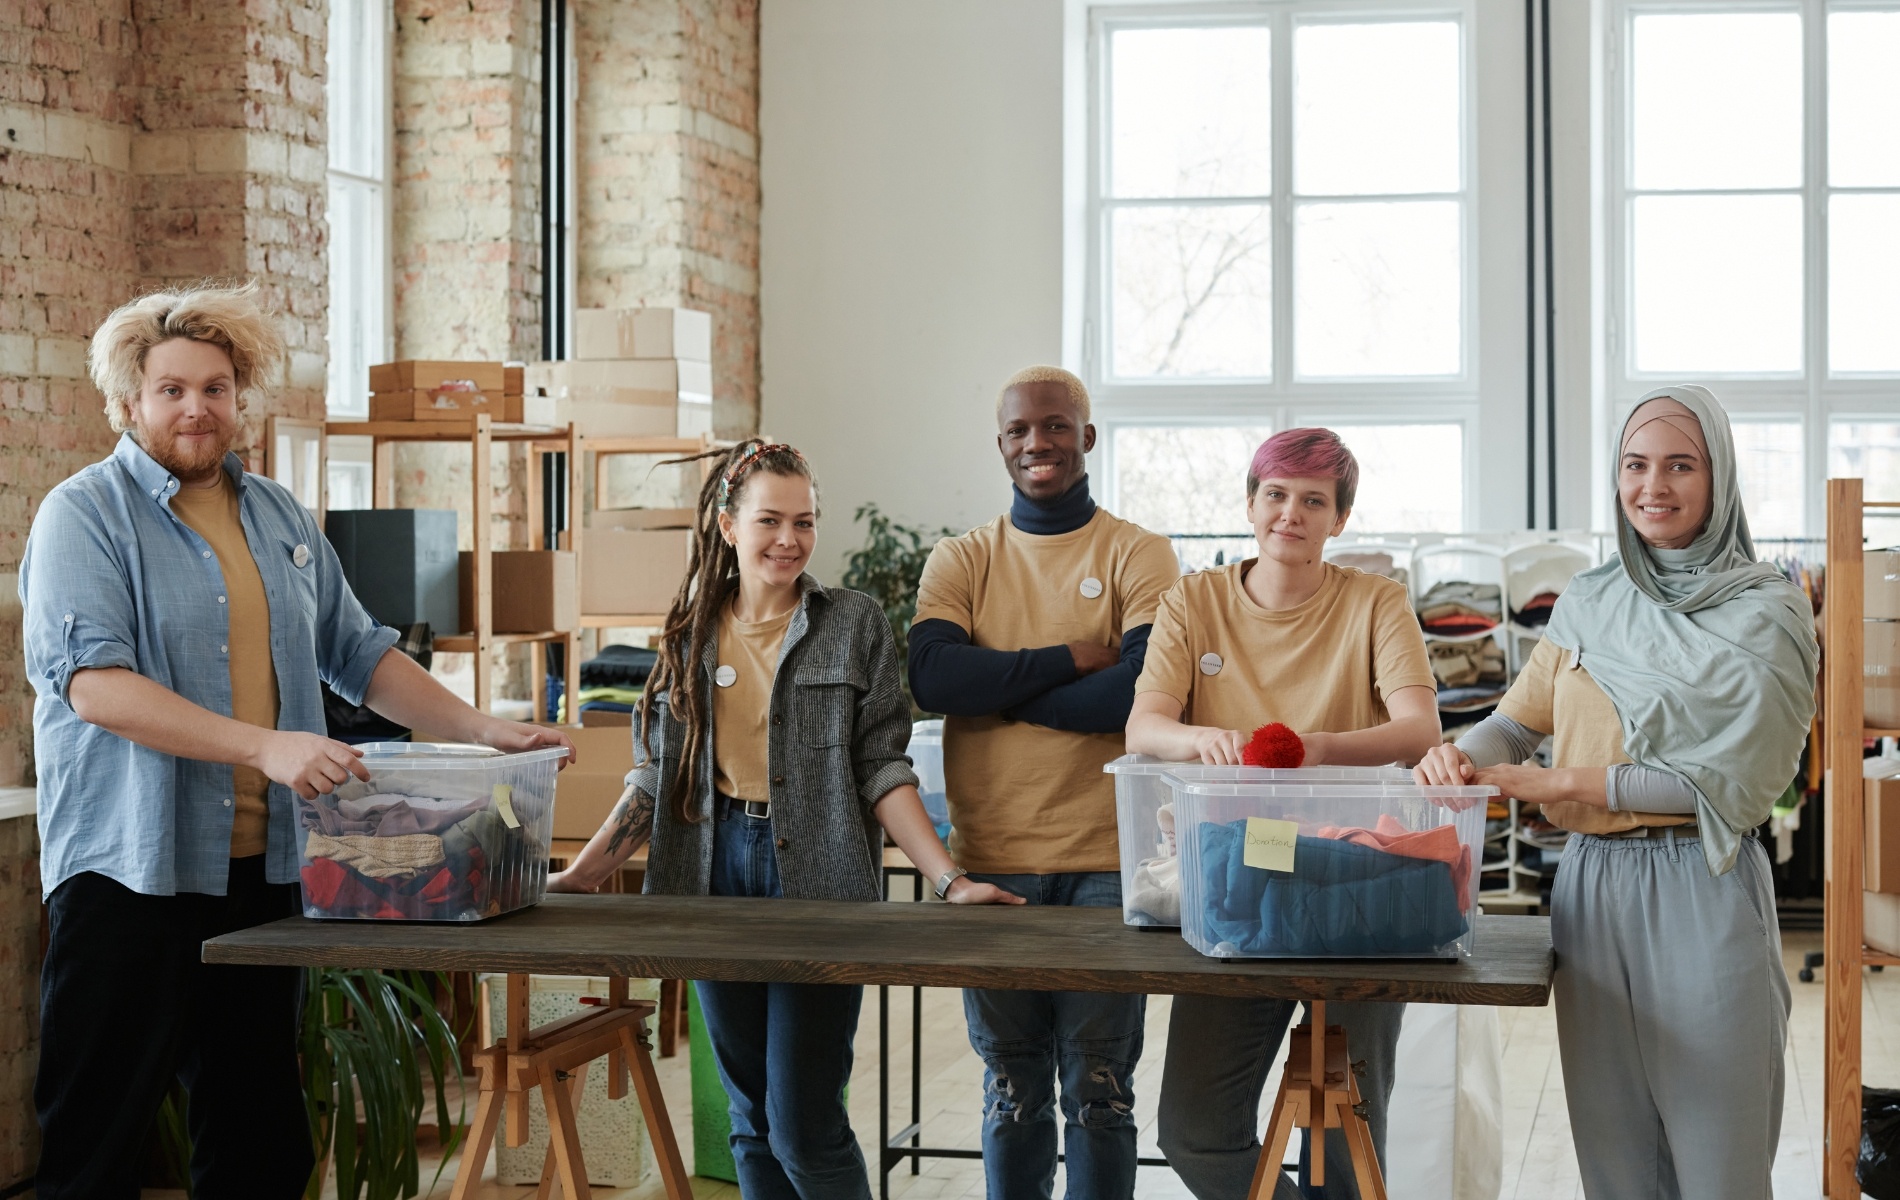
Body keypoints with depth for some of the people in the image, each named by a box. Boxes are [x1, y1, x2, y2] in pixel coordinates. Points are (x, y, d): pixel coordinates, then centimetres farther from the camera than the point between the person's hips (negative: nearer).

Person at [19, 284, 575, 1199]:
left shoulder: (281, 519, 15)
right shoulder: (85, 515, -6)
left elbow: (358, 654, 20)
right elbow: (91, 680, -19)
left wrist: (484, 731, 6)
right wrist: (263, 747, -28)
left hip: (264, 866, 6)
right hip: (130, 871, -6)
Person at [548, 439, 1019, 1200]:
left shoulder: (853, 624, 1)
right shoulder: (692, 634, 10)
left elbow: (881, 769, -2)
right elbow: (654, 777, 11)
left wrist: (950, 880, -13)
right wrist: (578, 877, 3)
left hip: (815, 881, -4)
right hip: (717, 874, 4)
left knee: (803, 1125, -8)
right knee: (751, 1121, 10)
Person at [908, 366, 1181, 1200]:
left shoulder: (1139, 556, 2)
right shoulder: (961, 561, 9)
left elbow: (1143, 689, -13)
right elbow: (933, 678, -8)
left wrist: (996, 687, -7)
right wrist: (1069, 659, -10)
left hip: (1107, 860, -2)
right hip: (992, 861, 2)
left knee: (1099, 1089, 4)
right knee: (1011, 1088, 10)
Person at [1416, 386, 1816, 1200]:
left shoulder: (1764, 614, -3)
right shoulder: (1588, 605, 13)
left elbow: (1734, 781, -10)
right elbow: (1518, 720, 14)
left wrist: (1573, 783, -14)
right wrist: (1462, 757, -10)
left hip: (1700, 888, -4)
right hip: (1591, 883, 5)